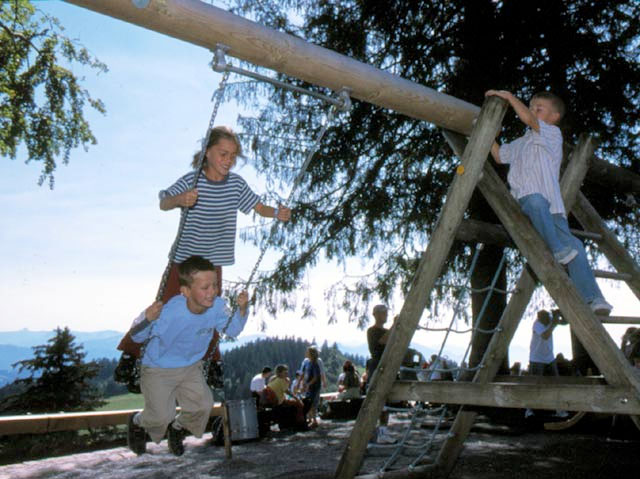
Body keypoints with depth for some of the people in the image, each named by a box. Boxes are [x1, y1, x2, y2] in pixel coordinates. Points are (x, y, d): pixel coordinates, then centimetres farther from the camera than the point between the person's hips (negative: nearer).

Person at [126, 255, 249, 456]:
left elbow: (233, 330, -5)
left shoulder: (217, 306, -22)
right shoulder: (169, 312, -36)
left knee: (203, 405, -4)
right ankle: (137, 422, 29)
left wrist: (242, 309, -23)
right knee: (161, 416, -9)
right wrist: (147, 319, -43)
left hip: (191, 367, 5)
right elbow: (137, 336, -22)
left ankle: (178, 427, 31)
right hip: (158, 369, -4)